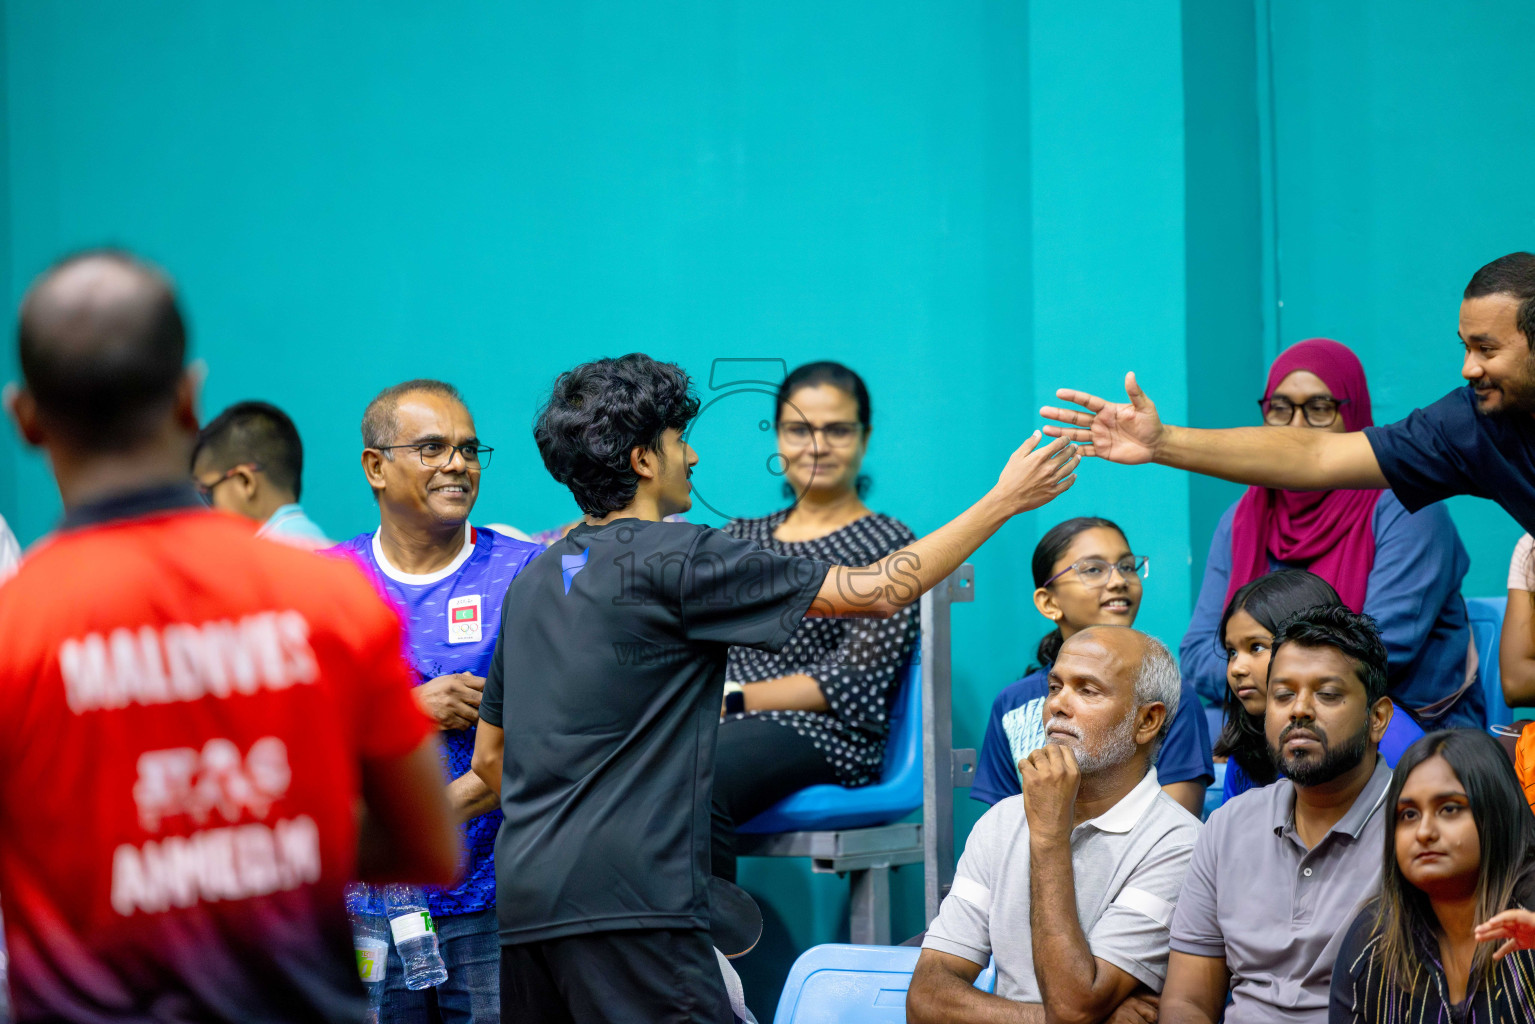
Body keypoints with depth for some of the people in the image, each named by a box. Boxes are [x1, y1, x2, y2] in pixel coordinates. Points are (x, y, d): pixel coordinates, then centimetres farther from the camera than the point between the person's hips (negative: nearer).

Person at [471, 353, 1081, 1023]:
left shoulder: (531, 581, 17)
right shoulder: (673, 558, -6)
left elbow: (489, 755, 24)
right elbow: (879, 592, -5)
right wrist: (1004, 499, 4)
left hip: (524, 896, 8)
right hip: (623, 902, -8)